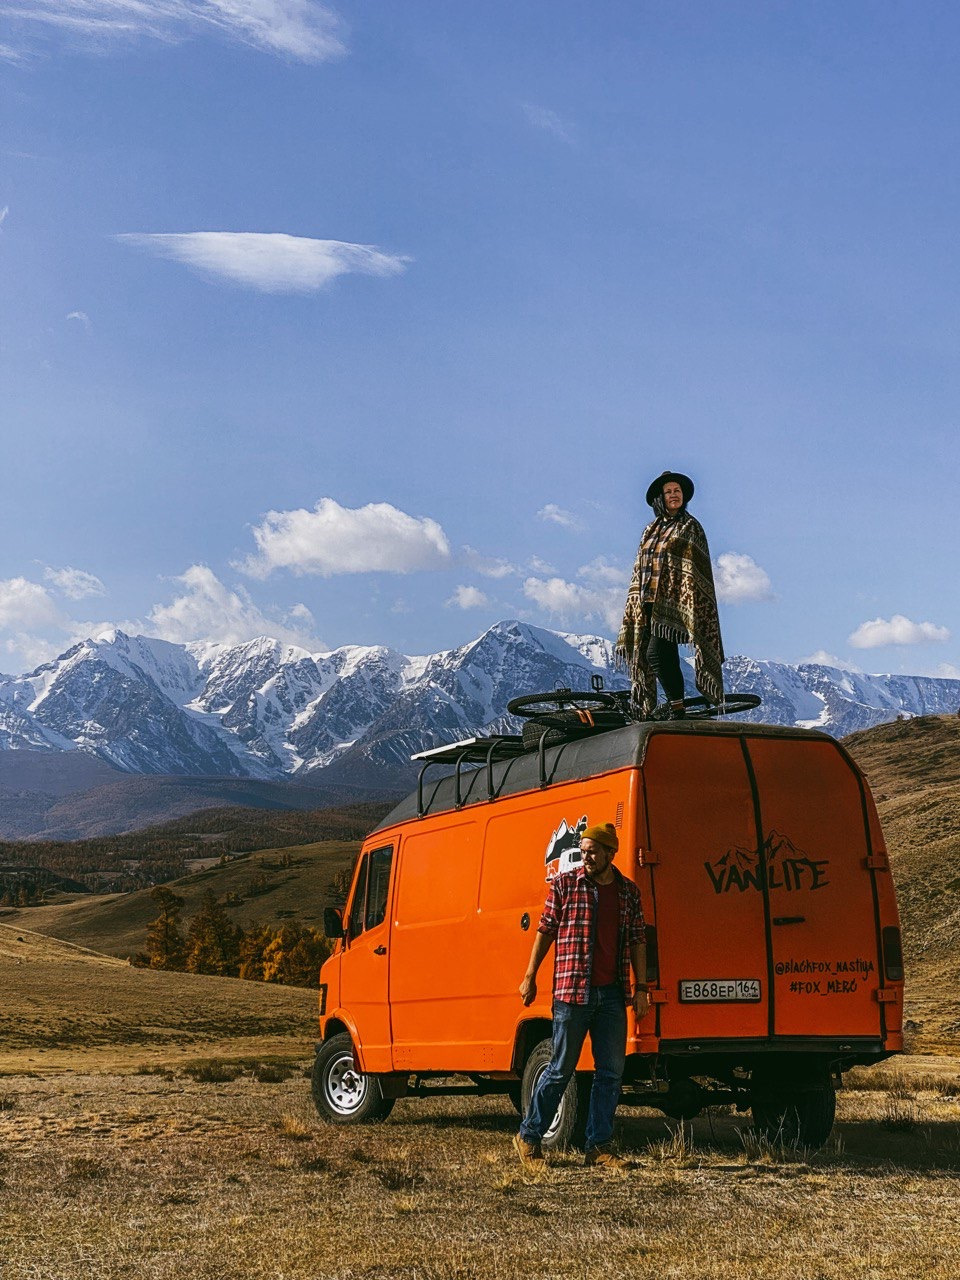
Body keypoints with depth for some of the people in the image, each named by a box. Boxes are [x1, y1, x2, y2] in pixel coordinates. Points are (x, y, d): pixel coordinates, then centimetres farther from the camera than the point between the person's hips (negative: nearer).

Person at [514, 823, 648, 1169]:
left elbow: (637, 942, 12)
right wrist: (529, 977, 2)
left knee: (611, 1072, 4)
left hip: (612, 994, 4)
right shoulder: (565, 883, 0)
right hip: (572, 992, -4)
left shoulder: (629, 892, 9)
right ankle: (529, 1137, 15)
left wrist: (640, 988, 6)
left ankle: (599, 1147, 13)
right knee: (561, 1069, 0)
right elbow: (545, 930, 3)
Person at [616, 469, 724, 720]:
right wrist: (637, 603, 14)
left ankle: (677, 709, -15)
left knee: (656, 654, -20)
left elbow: (695, 570, -6)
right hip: (650, 603, 6)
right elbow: (640, 571, 20)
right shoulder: (651, 530, 19)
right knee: (667, 657, 4)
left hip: (674, 602, -6)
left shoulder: (690, 527, 2)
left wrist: (690, 604, -16)